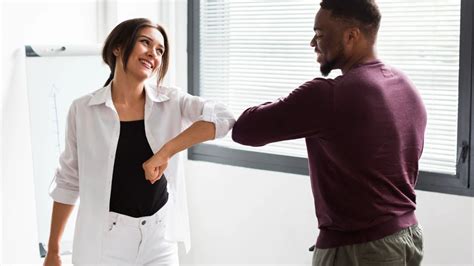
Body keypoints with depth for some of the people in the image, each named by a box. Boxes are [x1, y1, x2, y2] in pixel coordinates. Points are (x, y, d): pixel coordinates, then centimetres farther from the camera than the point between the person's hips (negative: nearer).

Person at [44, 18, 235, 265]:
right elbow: (68, 182, 4)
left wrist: (165, 152, -25)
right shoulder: (83, 110, -3)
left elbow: (223, 118, -18)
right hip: (104, 239, -1)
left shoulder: (171, 101, -2)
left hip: (159, 237, 1)